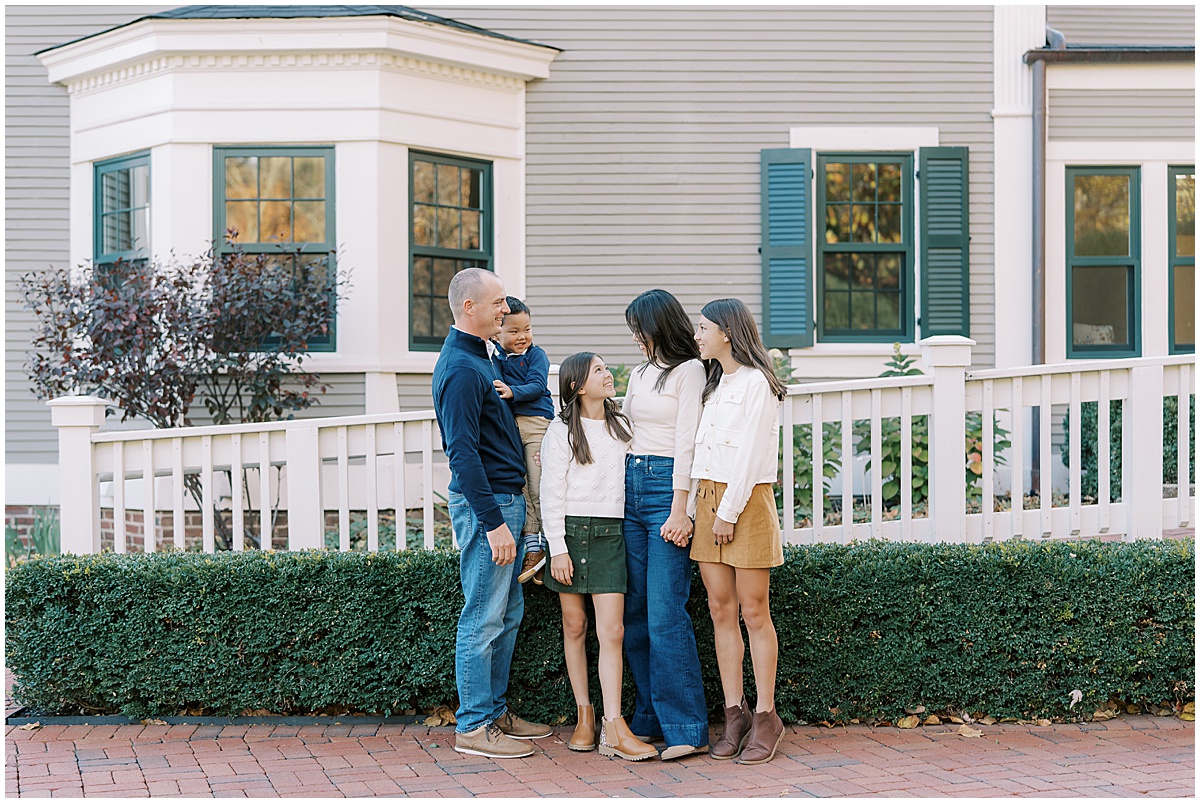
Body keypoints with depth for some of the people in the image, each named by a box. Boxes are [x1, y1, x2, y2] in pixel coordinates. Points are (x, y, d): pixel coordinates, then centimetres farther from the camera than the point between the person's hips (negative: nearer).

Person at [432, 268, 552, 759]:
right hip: (485, 503, -10)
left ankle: (495, 712, 23)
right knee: (484, 619, -4)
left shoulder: (481, 358, 15)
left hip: (504, 500, 10)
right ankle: (473, 727, 3)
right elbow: (463, 454, -22)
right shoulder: (461, 368, -17)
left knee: (508, 613, 15)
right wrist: (493, 522, -24)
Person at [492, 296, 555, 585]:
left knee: (539, 488, -5)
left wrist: (513, 392, -26)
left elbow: (537, 386, -9)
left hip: (535, 423, -3)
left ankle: (547, 546, 2)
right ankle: (532, 548, 6)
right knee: (517, 488, 1)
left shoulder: (536, 354, 4)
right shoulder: (494, 356, 12)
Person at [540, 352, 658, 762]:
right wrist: (557, 549, -10)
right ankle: (584, 715, 16)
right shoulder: (562, 432, -1)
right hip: (571, 531, -2)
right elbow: (551, 494, -4)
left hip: (610, 534, 3)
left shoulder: (622, 427, 13)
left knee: (611, 631, -6)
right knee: (574, 626, 5)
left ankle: (615, 729, -10)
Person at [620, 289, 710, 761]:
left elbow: (685, 441, -10)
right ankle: (651, 720, 15)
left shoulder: (689, 370, -3)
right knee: (634, 612, 6)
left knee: (665, 614, -11)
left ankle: (688, 728, -7)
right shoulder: (640, 375, 20)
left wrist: (679, 508, -16)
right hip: (631, 488, 8)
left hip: (667, 487, -8)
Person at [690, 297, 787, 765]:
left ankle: (765, 718, 2)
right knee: (721, 611, 5)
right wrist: (699, 507, 7)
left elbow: (750, 454, -12)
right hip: (708, 498, 8)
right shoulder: (713, 385, 18)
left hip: (745, 501, -7)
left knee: (753, 612, -4)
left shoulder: (755, 383, -7)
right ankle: (734, 715, 10)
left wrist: (729, 512, -14)